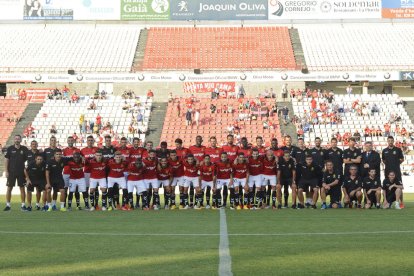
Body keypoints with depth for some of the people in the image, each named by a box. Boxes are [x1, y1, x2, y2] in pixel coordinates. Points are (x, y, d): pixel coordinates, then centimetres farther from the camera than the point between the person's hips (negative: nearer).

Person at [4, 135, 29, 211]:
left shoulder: (24, 149, 2)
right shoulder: (10, 149, 2)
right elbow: (7, 160, 3)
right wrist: (6, 171, -4)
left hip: (21, 172, 0)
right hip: (11, 172, 0)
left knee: (22, 188, 3)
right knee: (9, 188, 1)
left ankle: (23, 205, 8)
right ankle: (8, 205, 7)